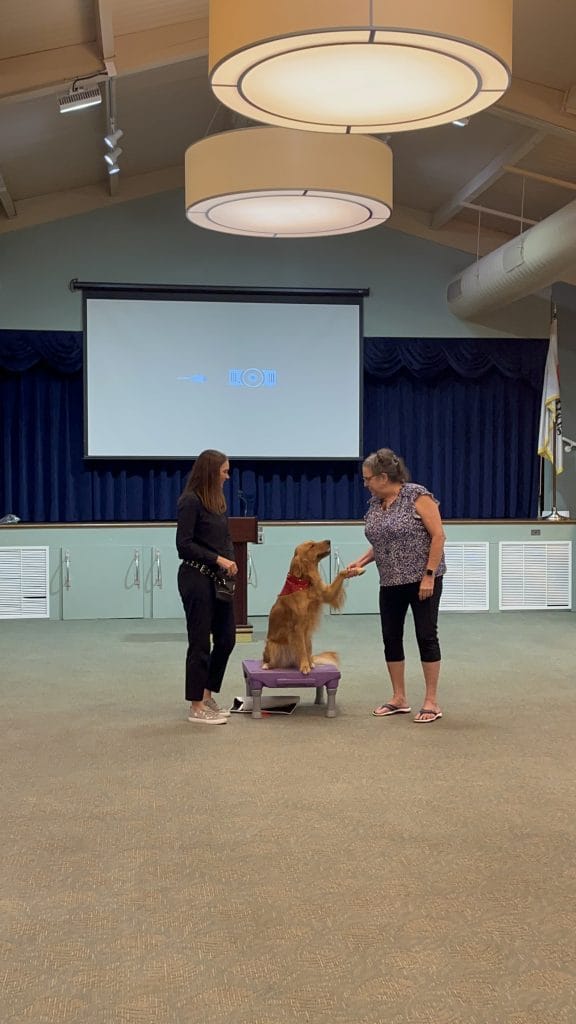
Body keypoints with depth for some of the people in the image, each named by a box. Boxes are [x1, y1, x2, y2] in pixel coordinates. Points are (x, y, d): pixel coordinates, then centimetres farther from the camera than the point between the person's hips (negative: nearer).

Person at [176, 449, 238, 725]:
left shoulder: (217, 500, 12)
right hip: (196, 578, -9)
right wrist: (218, 559, -19)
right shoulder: (190, 501, -13)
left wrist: (230, 561, 2)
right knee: (200, 642, -1)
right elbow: (184, 544, -17)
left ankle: (207, 696, 24)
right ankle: (196, 707, 9)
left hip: (219, 578, 9)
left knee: (226, 638, 11)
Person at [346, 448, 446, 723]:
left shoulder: (417, 496, -14)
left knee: (426, 636, -3)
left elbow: (438, 536, -15)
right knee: (391, 637, 7)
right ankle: (399, 699, 18)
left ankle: (432, 702, 5)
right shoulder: (374, 504, 7)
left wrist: (429, 576, -19)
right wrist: (361, 561, 4)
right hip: (391, 582, 7)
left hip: (422, 579, -7)